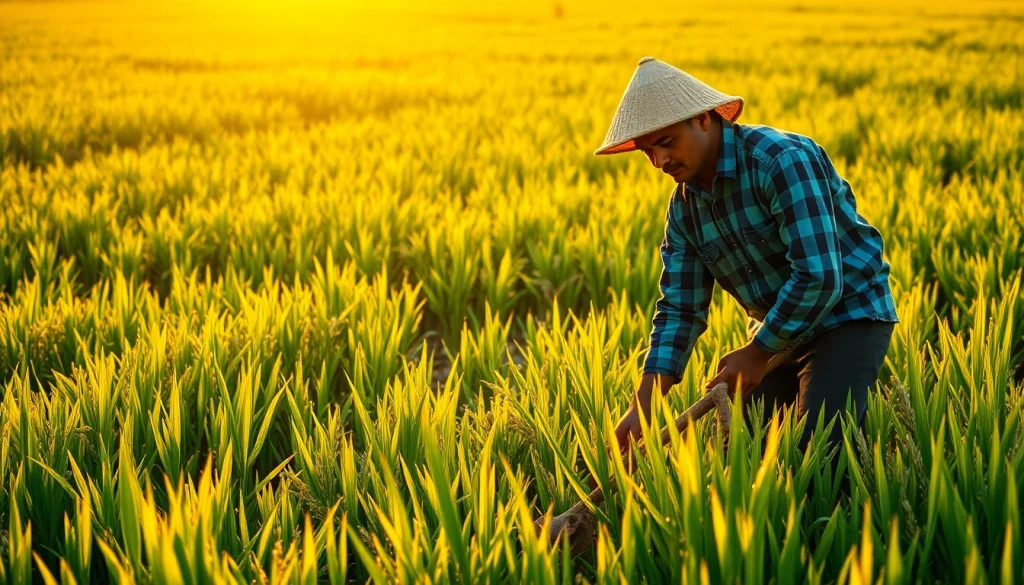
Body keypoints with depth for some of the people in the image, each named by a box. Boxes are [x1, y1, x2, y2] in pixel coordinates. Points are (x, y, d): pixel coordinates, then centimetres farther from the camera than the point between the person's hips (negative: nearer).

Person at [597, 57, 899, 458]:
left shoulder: (782, 160, -24)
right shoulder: (684, 206, 0)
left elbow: (819, 275, -29)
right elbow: (680, 308, 0)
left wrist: (757, 354, -19)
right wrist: (643, 405, -11)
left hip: (848, 316, -7)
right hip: (775, 331, 7)